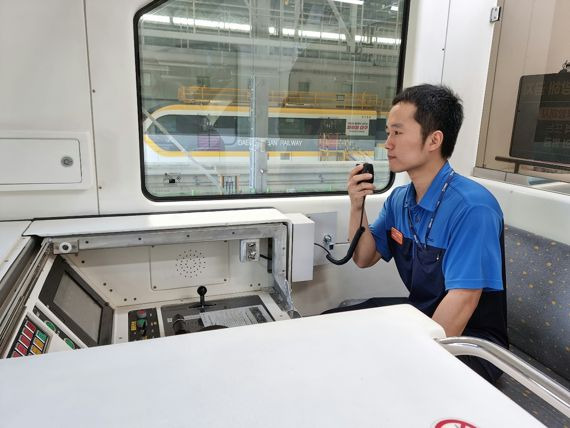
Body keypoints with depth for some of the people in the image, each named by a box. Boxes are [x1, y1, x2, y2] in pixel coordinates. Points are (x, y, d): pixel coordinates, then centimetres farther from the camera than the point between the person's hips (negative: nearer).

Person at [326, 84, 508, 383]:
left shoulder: (471, 207, -25)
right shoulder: (399, 198, -1)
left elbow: (462, 303, -27)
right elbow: (365, 258, 6)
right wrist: (357, 207, -9)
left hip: (470, 339, -7)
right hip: (420, 313, 7)